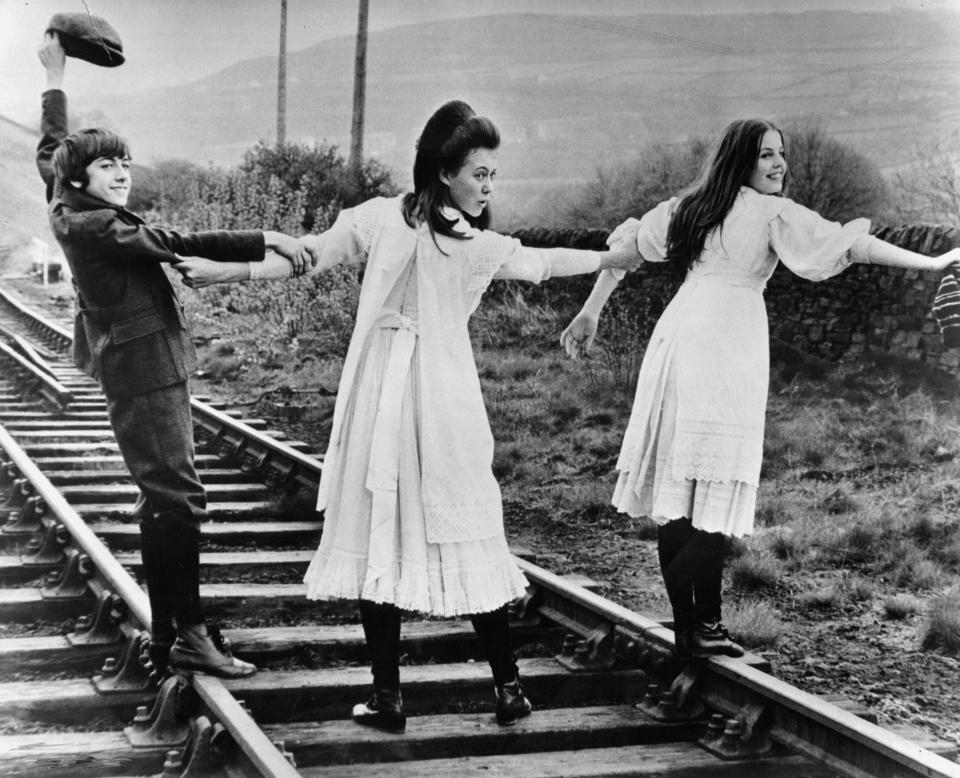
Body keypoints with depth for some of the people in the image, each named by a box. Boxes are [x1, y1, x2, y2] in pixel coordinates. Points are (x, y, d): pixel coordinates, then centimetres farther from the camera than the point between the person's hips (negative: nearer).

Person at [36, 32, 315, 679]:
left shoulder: (69, 210, 10)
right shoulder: (96, 227, -17)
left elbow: (51, 149, 26)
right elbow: (182, 244, -22)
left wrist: (55, 79, 35)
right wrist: (267, 241, -24)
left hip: (142, 370, 11)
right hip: (146, 370, -11)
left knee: (163, 499, 12)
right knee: (179, 498, -11)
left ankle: (165, 634, 17)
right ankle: (189, 636, -9)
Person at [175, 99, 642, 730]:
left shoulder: (379, 217, -3)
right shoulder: (482, 247, -9)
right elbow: (544, 263, 4)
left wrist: (224, 271, 13)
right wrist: (614, 258, 20)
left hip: (379, 396, 2)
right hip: (445, 401, -1)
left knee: (377, 538, 7)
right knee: (466, 539, 8)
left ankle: (388, 695, 9)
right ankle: (509, 686, 16)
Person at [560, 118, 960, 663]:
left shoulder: (690, 206, 17)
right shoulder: (773, 212, -1)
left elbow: (627, 244, 20)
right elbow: (848, 244, -7)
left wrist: (590, 312, 25)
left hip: (678, 332, 7)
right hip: (728, 347, -7)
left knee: (675, 484, 6)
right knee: (717, 488, -4)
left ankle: (684, 626, 11)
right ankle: (705, 627, -4)